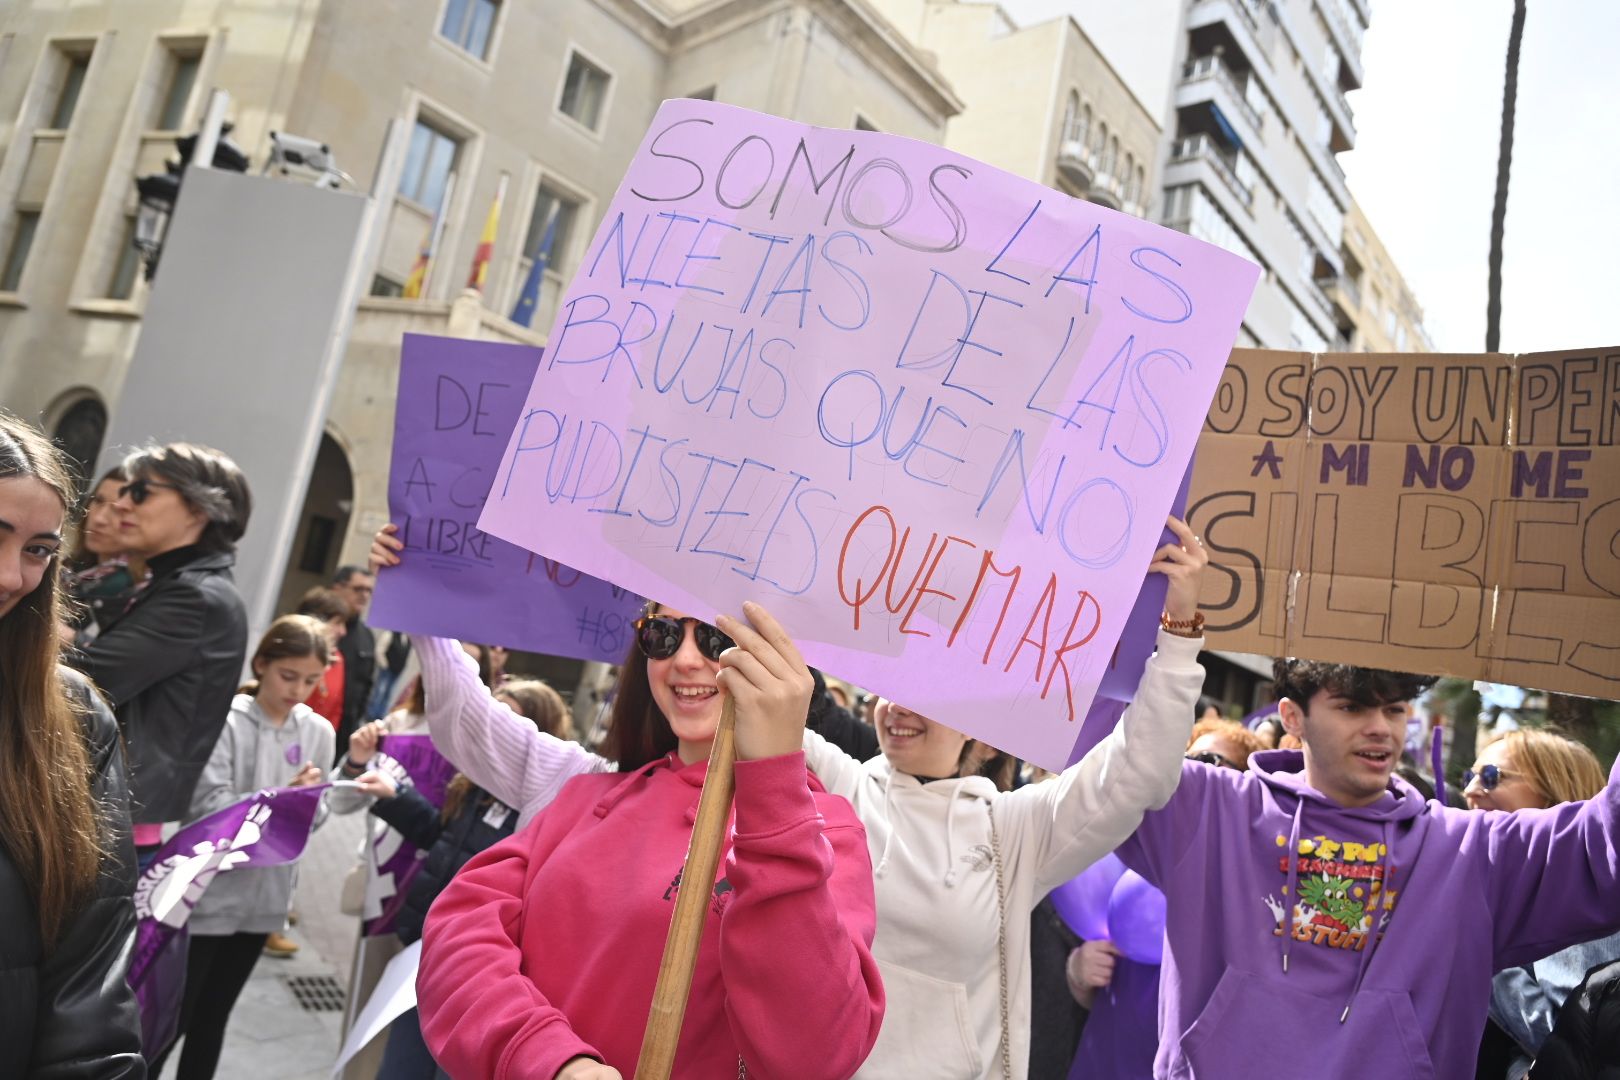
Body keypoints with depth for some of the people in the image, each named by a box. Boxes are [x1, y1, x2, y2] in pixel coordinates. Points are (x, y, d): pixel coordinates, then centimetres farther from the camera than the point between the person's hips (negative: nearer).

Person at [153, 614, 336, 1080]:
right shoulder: (226, 720, -13)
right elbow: (210, 807, -19)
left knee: (214, 1017, 19)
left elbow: (314, 817, 3)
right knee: (172, 1018, 8)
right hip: (208, 893, -4)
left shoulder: (319, 732, 0)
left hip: (264, 897, 4)